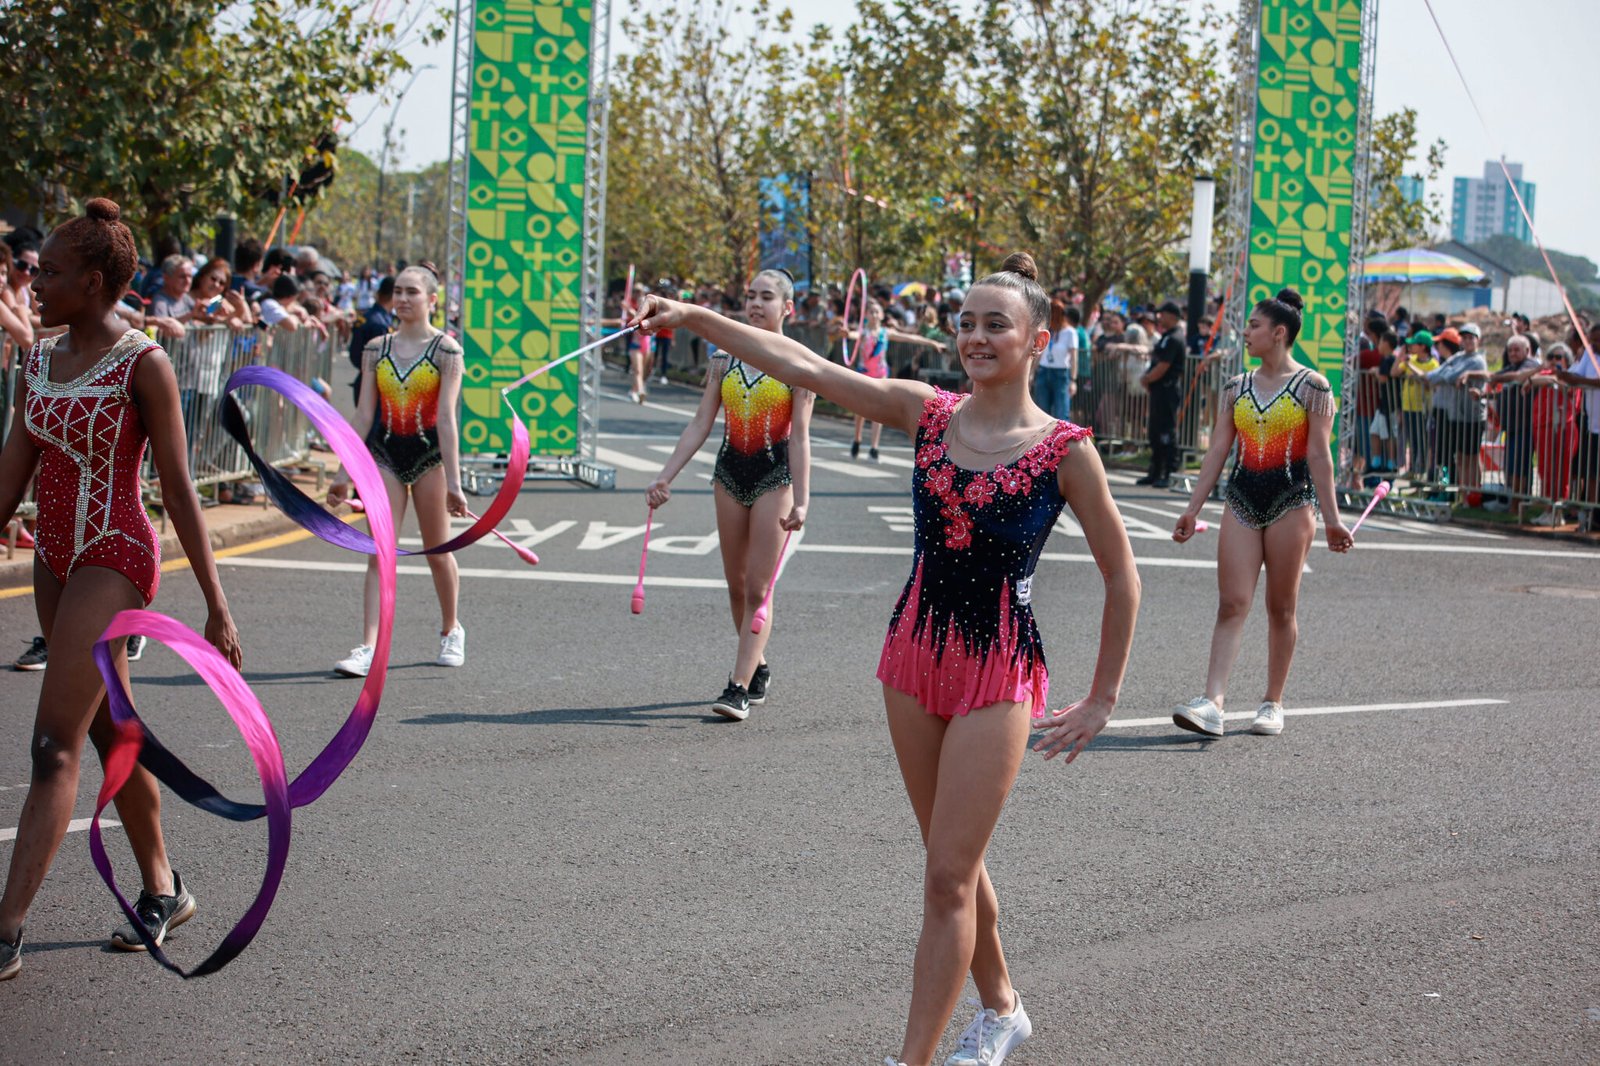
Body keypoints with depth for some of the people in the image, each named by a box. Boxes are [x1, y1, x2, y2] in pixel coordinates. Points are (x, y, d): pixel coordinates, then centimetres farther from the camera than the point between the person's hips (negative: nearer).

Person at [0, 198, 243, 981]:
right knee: (110, 733, 16)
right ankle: (162, 890, 30)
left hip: (115, 559, -7)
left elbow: (178, 490, -10)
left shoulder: (142, 365, -12)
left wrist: (216, 606, -10)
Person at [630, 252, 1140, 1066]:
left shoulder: (1064, 451, -10)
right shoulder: (926, 413, 1)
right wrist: (694, 319, -9)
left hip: (999, 672, -5)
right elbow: (802, 366, -1)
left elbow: (1121, 579, -3)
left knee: (948, 879, -6)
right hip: (916, 655, 5)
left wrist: (1101, 701, -1)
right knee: (952, 862, 17)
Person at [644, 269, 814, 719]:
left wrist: (800, 498, -17)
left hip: (774, 475, -5)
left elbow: (800, 435, -10)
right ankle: (758, 669, 27)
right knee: (736, 586, 11)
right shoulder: (724, 360, 6)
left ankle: (738, 685, -8)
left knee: (757, 589, -7)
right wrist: (665, 477, -1)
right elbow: (700, 424, 6)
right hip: (730, 473, 5)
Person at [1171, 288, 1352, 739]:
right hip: (1242, 501, 4)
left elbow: (1318, 455, -6)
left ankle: (1273, 703, 14)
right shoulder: (1236, 388, 10)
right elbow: (1218, 450, 9)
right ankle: (1212, 702, -14)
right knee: (1232, 604, -6)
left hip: (1291, 503, -4)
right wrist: (1193, 509, 5)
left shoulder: (1312, 387, -3)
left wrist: (1331, 518, -8)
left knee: (1281, 608, 4)